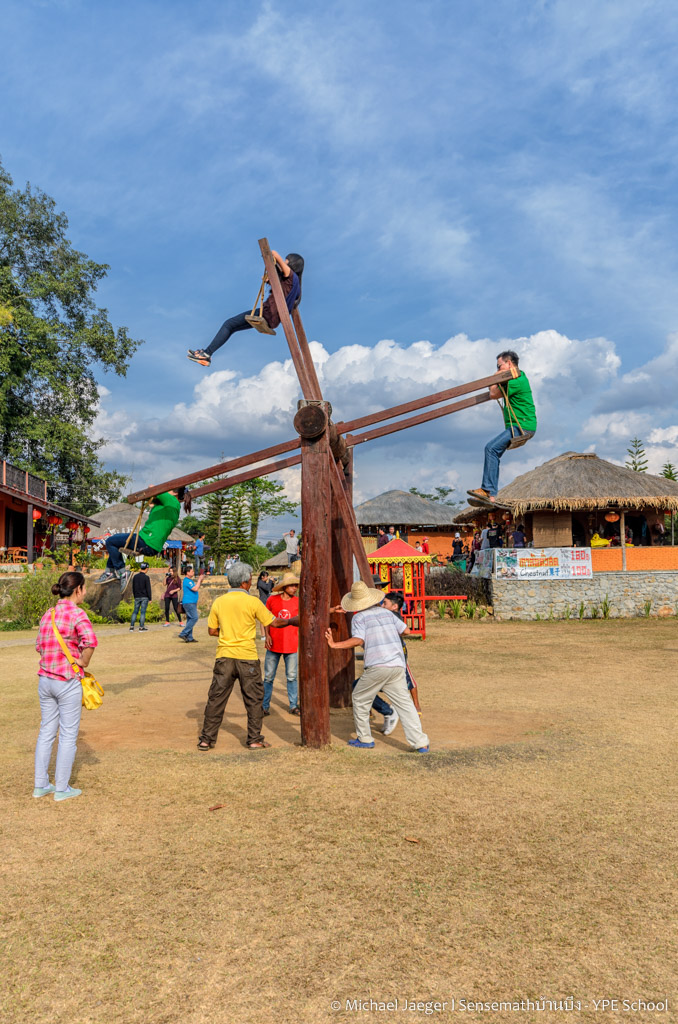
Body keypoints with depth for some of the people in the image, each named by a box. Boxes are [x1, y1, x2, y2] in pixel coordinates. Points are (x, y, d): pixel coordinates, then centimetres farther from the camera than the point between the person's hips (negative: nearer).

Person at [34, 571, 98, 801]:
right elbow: (90, 641, -30)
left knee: (46, 732, 17)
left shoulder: (48, 615, 8)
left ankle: (40, 785, 26)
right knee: (68, 736, 6)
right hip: (68, 683, -7)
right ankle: (62, 788, 15)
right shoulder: (77, 614, -15)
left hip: (45, 680, 7)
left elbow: (39, 646, 14)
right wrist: (83, 662, -14)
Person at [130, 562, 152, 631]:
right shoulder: (146, 577, -11)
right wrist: (150, 598, -5)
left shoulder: (135, 576, 6)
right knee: (143, 612, -1)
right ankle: (141, 627, 0)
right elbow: (148, 588, -11)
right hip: (144, 597, -5)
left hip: (137, 597, 5)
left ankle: (131, 627, 6)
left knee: (135, 611, 10)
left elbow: (133, 587, 13)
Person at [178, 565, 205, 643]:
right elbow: (195, 589, -23)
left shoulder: (190, 580, 18)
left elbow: (197, 588, 26)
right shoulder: (187, 581, -14)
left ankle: (189, 637, 11)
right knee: (194, 618, -14)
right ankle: (183, 634, -12)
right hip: (189, 603, -10)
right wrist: (199, 580, -13)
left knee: (190, 619, 9)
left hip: (192, 603, 10)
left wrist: (200, 581, 13)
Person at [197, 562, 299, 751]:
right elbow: (274, 623, -2)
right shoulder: (252, 601, -8)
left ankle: (206, 739, 13)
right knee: (254, 699, 9)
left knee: (216, 698, 9)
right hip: (247, 657, -3)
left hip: (224, 656, 3)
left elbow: (211, 630, 8)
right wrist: (292, 621, 15)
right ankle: (255, 739, 14)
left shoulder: (219, 602, 2)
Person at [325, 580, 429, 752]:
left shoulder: (359, 617, 1)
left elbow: (358, 640, -14)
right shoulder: (386, 612, 16)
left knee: (360, 699, 15)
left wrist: (335, 644, -8)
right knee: (404, 704, 6)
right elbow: (406, 630, 17)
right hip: (398, 665, 5)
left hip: (377, 667, -5)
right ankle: (421, 743, 0)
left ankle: (365, 739, 21)